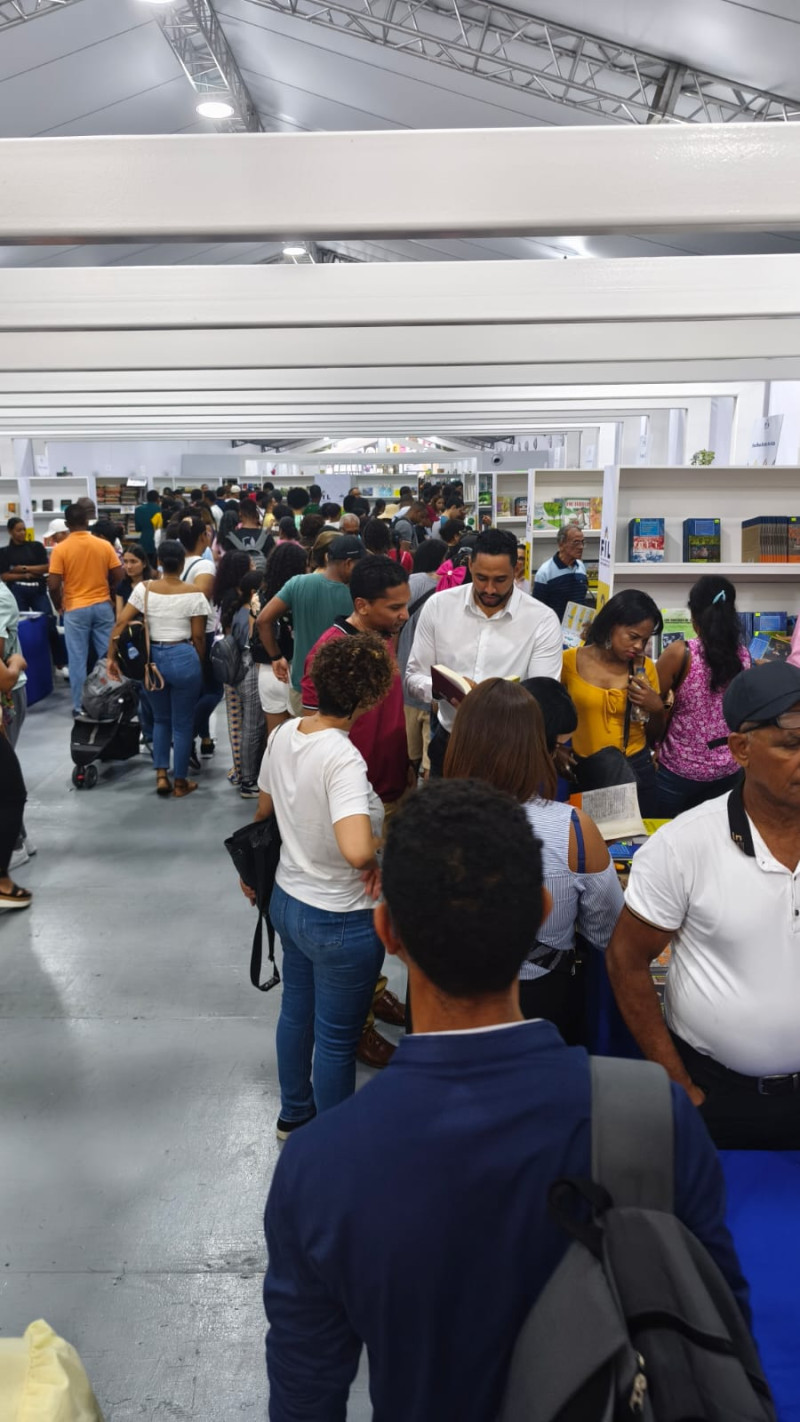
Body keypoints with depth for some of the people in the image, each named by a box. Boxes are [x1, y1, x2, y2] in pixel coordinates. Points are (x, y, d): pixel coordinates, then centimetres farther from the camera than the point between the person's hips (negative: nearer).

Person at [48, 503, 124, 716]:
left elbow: (53, 584, -11)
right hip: (102, 606, 2)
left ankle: (79, 706, 10)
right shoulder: (104, 545, -3)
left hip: (75, 609, -2)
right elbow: (118, 576, 0)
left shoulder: (60, 549, -9)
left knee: (77, 659, 5)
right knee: (108, 656, 10)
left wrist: (58, 605, 7)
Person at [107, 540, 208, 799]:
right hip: (184, 659, -3)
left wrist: (112, 657, 3)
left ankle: (161, 776, 17)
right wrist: (201, 664, 9)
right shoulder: (193, 593, -7)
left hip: (152, 659, 3)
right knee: (182, 723, 10)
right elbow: (198, 637, -5)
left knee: (160, 719, 23)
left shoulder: (144, 589, -2)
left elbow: (119, 625, -4)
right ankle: (180, 782, 20)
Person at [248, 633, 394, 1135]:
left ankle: (295, 1113, 49)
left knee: (297, 1010, 27)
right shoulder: (343, 760, -31)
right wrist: (378, 852, -23)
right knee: (337, 1039, 13)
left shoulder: (283, 734, -6)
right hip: (341, 921, -8)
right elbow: (356, 850, -45)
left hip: (287, 900, 8)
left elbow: (264, 810, 10)